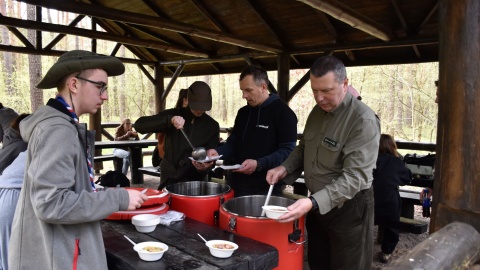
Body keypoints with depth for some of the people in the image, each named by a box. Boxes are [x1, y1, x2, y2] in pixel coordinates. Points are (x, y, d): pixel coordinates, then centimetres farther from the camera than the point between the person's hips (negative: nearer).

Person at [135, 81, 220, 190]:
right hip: (169, 178, 0)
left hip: (194, 180, 0)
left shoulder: (212, 126, -1)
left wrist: (204, 166, -25)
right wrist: (169, 120, -29)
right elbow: (139, 125, -14)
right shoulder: (174, 114, -3)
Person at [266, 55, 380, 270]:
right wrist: (285, 167, -4)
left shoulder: (363, 121, -22)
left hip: (349, 208, -6)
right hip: (316, 204, 7)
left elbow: (355, 176, -28)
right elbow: (304, 148, 15)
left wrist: (313, 202, -37)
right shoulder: (317, 111, 2)